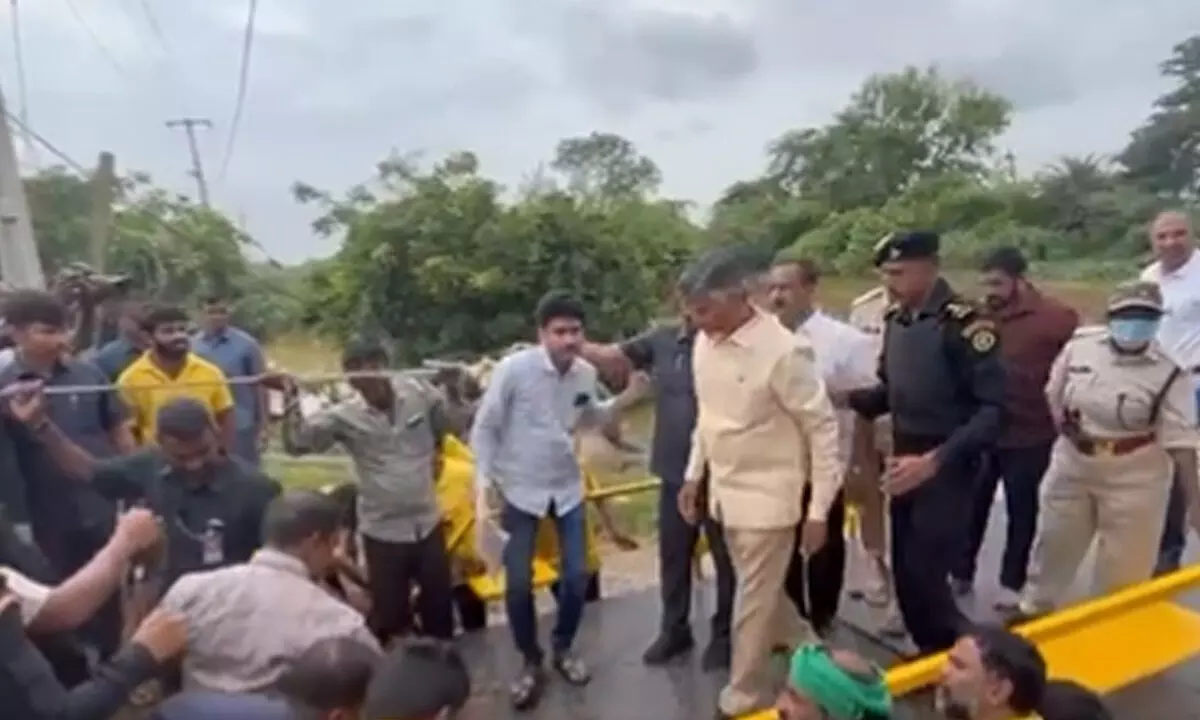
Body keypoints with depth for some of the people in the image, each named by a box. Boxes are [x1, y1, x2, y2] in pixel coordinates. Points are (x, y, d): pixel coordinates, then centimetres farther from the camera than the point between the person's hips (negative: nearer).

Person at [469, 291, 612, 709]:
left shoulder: (587, 373, -6)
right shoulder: (513, 369, -19)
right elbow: (485, 427, -10)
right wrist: (484, 477, -17)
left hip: (568, 487, 3)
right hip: (520, 490, -3)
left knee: (577, 576, 6)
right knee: (518, 583, 0)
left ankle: (562, 648, 31)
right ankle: (531, 662, 24)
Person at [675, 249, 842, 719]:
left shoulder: (784, 351, -22)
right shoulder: (705, 343, -1)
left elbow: (823, 429, -15)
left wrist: (819, 509, -14)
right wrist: (693, 475, 13)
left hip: (767, 496, -7)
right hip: (725, 492, 7)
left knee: (753, 601, 6)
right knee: (764, 591, 21)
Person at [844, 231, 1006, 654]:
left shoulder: (962, 323, -19)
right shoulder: (895, 319, 3)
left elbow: (993, 408, -20)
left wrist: (934, 460, -26)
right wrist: (848, 399, -4)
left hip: (946, 466, -7)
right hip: (903, 461, 7)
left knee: (924, 572, -4)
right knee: (904, 571, 13)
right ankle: (930, 651, 34)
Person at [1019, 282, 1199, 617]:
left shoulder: (1169, 373, -16)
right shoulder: (1079, 346, -6)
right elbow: (1054, 395, 9)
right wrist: (1067, 429, 1)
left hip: (1134, 477, -3)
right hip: (1072, 466, 4)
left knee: (1124, 565, 7)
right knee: (1054, 544, 18)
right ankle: (1034, 609, 37)